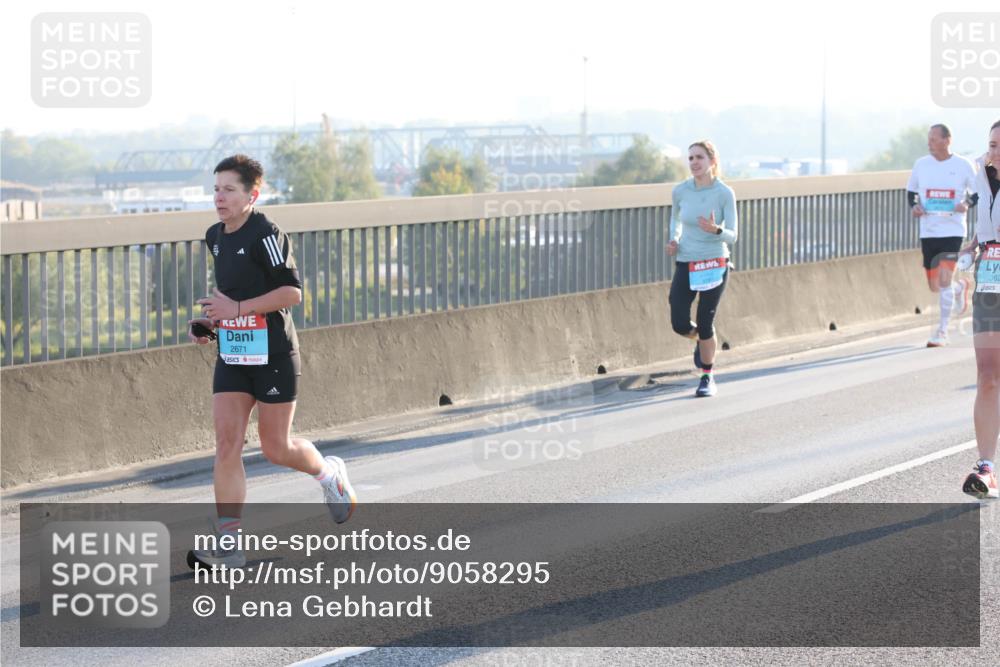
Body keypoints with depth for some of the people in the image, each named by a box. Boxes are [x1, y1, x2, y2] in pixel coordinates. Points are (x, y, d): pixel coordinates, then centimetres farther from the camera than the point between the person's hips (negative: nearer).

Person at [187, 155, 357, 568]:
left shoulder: (265, 235, -15)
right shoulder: (215, 237, 11)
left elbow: (292, 292, -19)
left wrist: (238, 308, -23)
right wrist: (211, 321, 10)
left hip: (273, 355, -7)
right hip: (232, 356, 7)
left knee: (275, 448, 3)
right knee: (226, 444, -5)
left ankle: (329, 474, 36)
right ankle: (228, 545, -5)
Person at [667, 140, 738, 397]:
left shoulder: (725, 193, -11)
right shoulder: (681, 191, -2)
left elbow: (732, 236, -10)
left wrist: (715, 230, -31)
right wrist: (674, 239, 3)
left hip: (714, 264, -3)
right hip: (686, 264, 3)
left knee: (705, 323, -2)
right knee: (679, 324, -6)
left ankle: (708, 378, 19)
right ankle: (700, 340, 31)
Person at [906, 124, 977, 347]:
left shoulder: (963, 165, -4)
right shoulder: (921, 164, 4)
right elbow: (911, 191, 15)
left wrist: (967, 204, -13)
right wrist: (914, 206, -5)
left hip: (953, 230, -4)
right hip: (928, 232, 4)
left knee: (944, 279, -17)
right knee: (934, 286, 10)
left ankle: (943, 331, -7)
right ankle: (960, 286, 45)